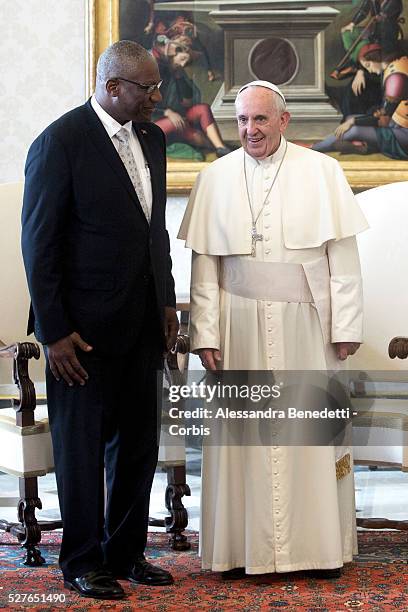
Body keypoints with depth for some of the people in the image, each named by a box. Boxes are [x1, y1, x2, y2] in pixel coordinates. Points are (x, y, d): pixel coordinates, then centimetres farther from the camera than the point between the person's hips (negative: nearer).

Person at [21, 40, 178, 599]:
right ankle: (82, 562, 19)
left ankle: (126, 553, 26)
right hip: (84, 327, -7)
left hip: (141, 323, 7)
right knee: (81, 446, 6)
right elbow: (39, 244, -13)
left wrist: (166, 302, 13)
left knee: (138, 442, 12)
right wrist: (55, 332, -15)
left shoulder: (151, 138, 8)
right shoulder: (60, 143, -14)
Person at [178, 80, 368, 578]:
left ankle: (319, 545, 15)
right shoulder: (215, 177, 5)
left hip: (306, 325, -1)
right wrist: (205, 333, -2)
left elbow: (342, 255, -1)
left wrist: (346, 325, -5)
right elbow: (204, 265, 4)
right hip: (240, 324, 1)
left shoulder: (322, 172, 0)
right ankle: (246, 547, 11)